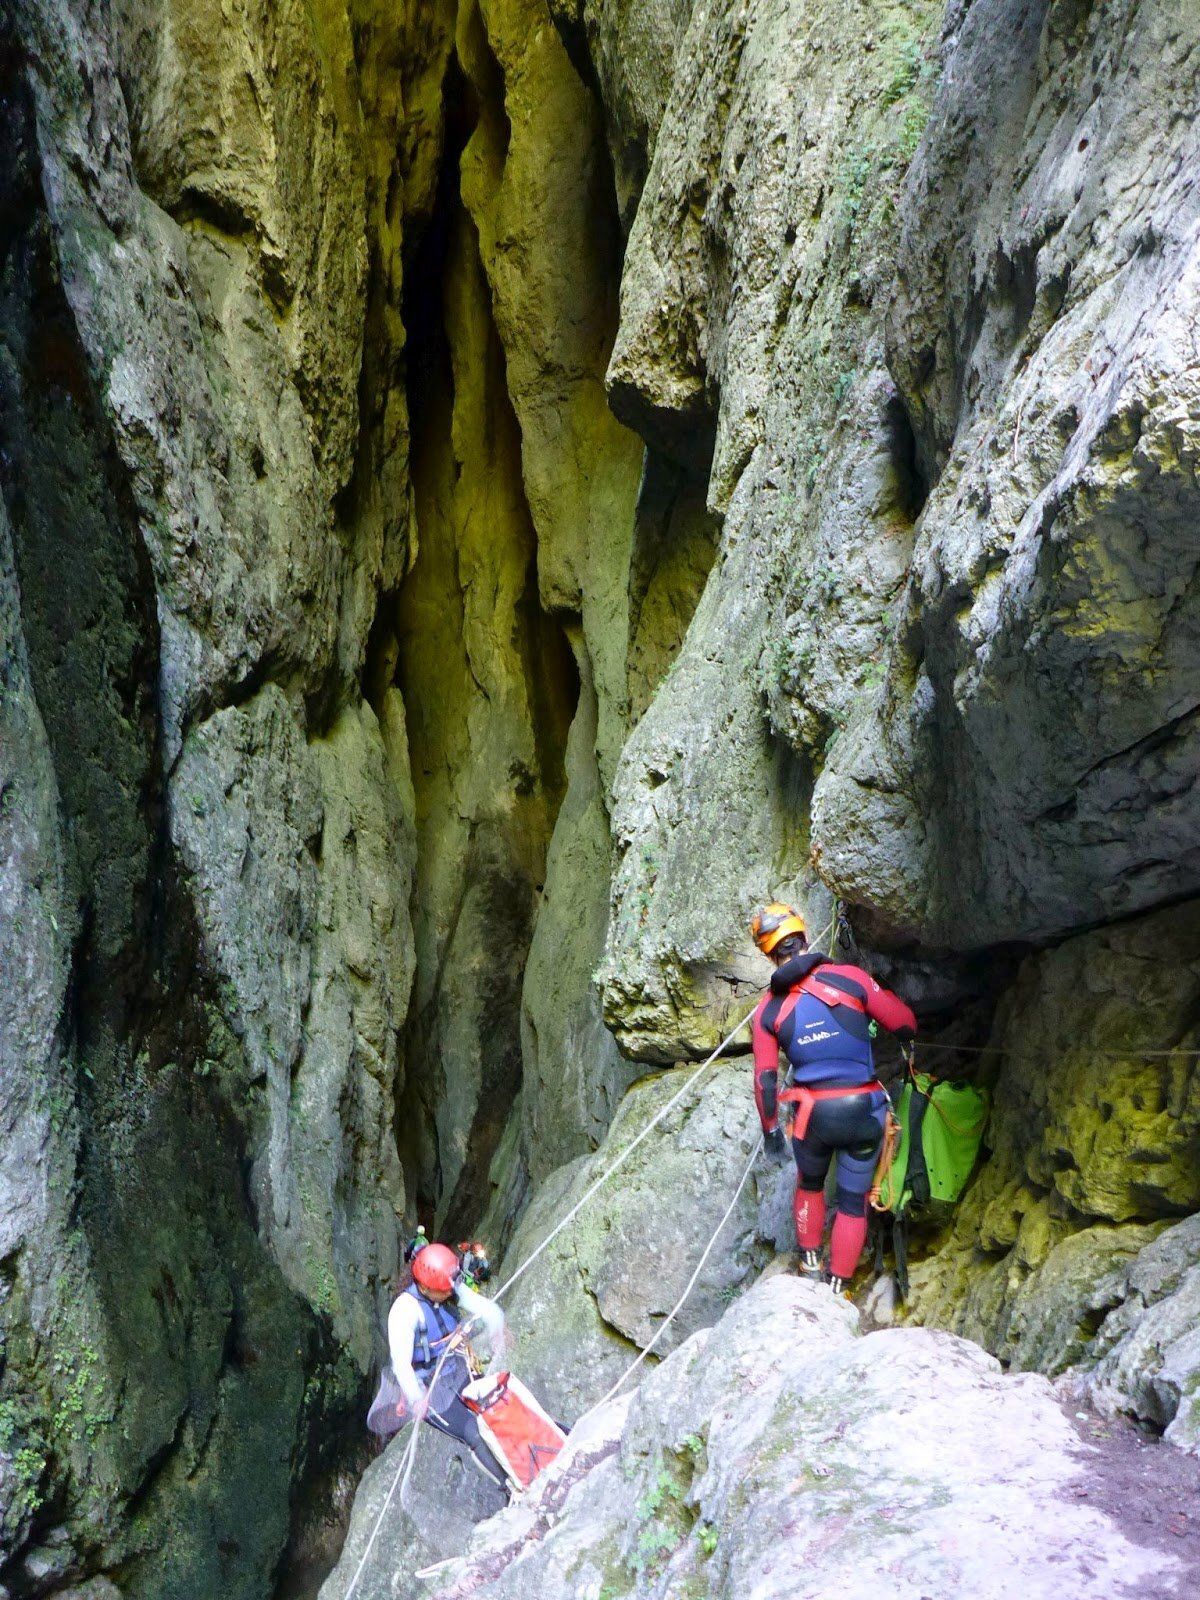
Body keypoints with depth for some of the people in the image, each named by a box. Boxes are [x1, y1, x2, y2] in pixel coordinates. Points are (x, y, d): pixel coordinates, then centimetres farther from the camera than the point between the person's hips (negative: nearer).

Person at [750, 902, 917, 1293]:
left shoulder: (768, 1010, -2)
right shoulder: (850, 978, -10)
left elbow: (765, 1078, 0)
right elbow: (906, 1026, -4)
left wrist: (770, 1129, 13)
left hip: (813, 1115, 1)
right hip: (864, 1112, -1)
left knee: (809, 1185, 30)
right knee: (854, 1201, 17)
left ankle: (810, 1265, 38)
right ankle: (836, 1287, 22)